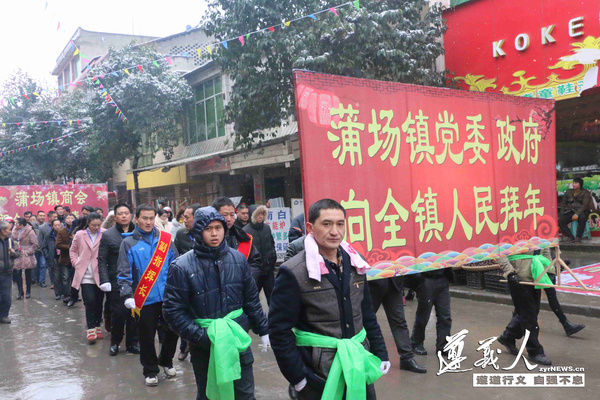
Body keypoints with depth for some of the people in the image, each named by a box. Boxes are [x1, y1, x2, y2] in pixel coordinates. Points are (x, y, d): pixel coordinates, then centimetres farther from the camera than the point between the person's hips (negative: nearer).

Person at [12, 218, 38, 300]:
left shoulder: (30, 232, -12)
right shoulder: (15, 231, 3)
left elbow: (35, 244, -11)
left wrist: (27, 251, -16)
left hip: (27, 257, -4)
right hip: (17, 256, 4)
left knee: (28, 275, 7)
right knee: (17, 274, 0)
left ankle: (28, 291, 22)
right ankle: (20, 292, 13)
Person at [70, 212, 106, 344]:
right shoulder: (80, 235, 2)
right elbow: (73, 250, 16)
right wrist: (76, 263, 5)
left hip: (100, 274, 0)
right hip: (85, 275, 0)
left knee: (99, 302, 9)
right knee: (90, 301, -9)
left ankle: (97, 328, 24)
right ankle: (91, 330, -1)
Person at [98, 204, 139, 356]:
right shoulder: (108, 235, 2)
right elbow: (102, 260, 0)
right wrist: (104, 280, -8)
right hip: (116, 282, -1)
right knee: (118, 313, 1)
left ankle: (132, 343, 23)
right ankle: (115, 342, 23)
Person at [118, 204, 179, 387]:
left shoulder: (165, 239, 3)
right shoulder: (128, 243, -1)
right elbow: (124, 273, -5)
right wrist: (127, 295, -16)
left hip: (168, 297, 2)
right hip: (144, 300, -1)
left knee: (172, 331, 11)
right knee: (147, 336, 9)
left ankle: (166, 361, 36)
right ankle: (150, 370, 28)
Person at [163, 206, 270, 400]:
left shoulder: (238, 259, 0)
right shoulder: (182, 267, -12)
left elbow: (251, 299, 8)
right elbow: (173, 311, -12)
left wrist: (263, 330, 11)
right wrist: (201, 337, -18)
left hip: (238, 340, 3)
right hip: (205, 346, -2)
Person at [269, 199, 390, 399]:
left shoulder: (355, 263, 3)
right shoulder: (293, 273, -14)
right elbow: (279, 331, -13)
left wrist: (380, 354, 11)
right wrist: (298, 378, -12)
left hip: (359, 364, 5)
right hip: (318, 375, -5)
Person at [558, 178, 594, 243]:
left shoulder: (585, 193, 3)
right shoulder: (568, 192, 16)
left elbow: (585, 205, -11)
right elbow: (563, 203, 14)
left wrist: (577, 214, -25)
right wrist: (561, 214, -3)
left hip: (581, 211, -3)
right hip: (570, 212, 4)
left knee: (582, 218, -40)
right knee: (560, 220, -25)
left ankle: (578, 237, -29)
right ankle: (570, 237, -19)